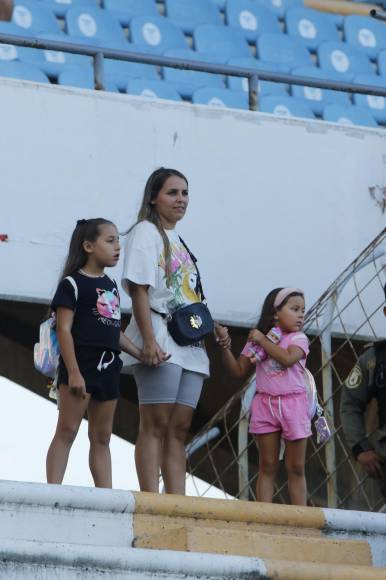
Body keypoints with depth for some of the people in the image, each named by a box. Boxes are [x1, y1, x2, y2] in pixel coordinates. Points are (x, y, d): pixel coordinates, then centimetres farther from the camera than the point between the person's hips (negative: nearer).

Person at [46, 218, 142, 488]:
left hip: (108, 367, 8)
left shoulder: (111, 285, 18)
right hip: (81, 364, -8)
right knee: (67, 432, -10)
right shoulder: (73, 283, -6)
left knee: (102, 438, 9)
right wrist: (73, 372, -19)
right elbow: (64, 329, -12)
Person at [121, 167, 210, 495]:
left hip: (191, 345, 8)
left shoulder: (179, 242, 24)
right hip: (161, 340, -8)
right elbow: (140, 289, -11)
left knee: (180, 429, 2)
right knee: (156, 425, -12)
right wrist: (149, 340, -21)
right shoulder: (146, 232, 0)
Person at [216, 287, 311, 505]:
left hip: (293, 404, -2)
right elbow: (240, 371, 9)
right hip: (265, 403, 2)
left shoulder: (299, 338, -1)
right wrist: (225, 343, 0)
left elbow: (287, 358, -21)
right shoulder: (256, 340, 8)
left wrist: (263, 340, -12)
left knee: (296, 467, 2)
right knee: (267, 466, 2)